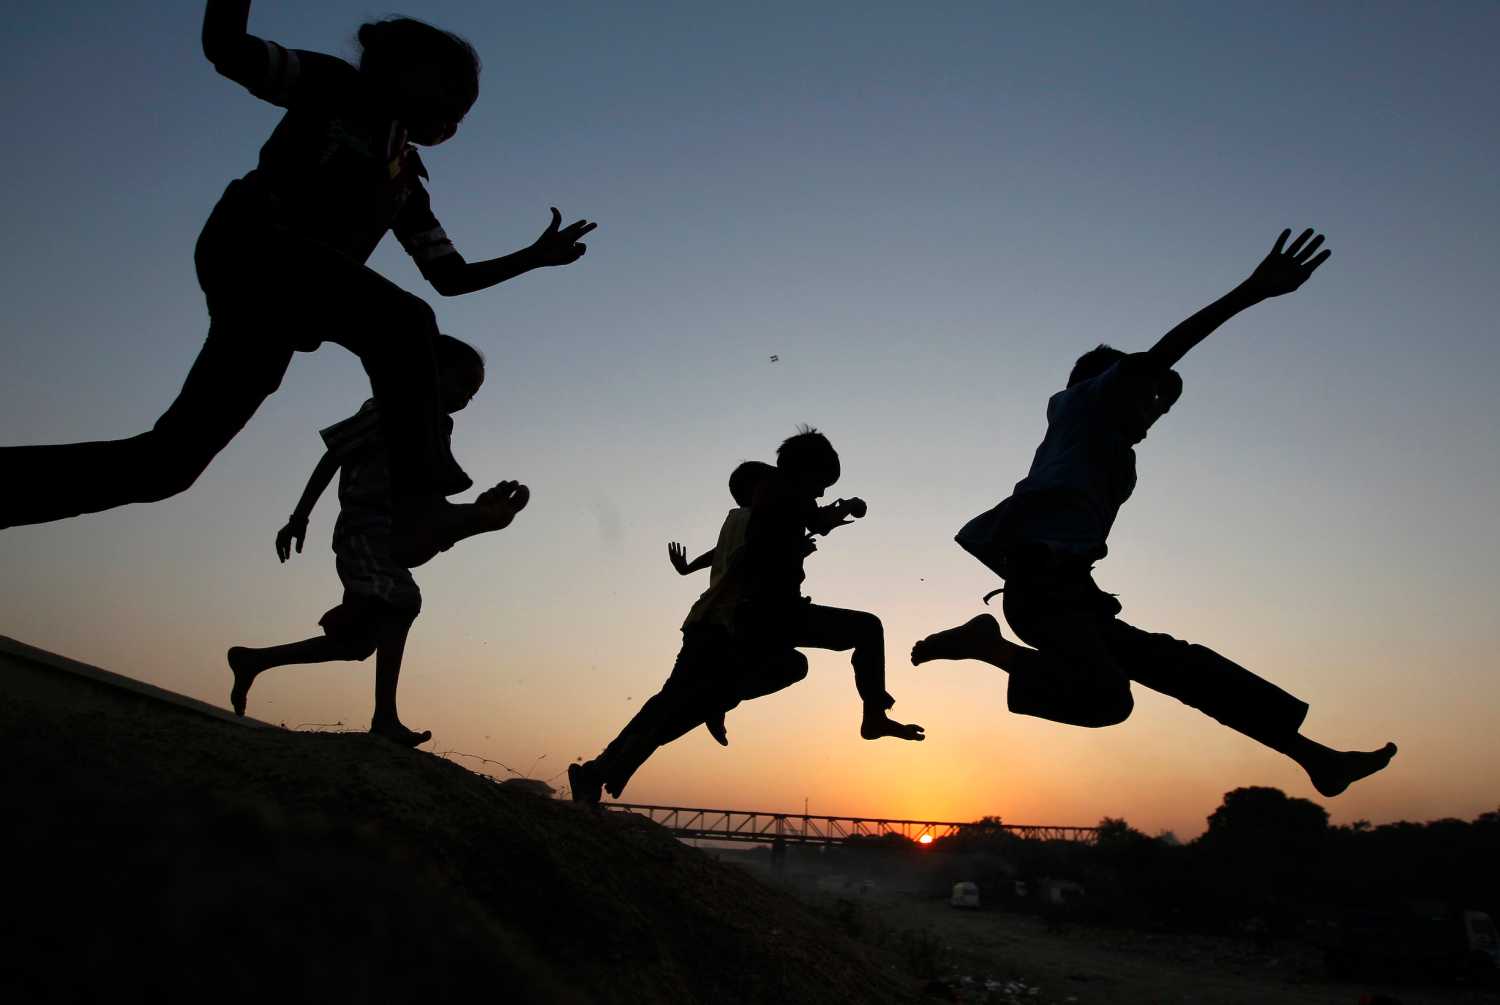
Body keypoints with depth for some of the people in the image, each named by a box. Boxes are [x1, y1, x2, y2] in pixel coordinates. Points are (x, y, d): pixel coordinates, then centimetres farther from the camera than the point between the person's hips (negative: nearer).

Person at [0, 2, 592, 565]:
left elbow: (451, 277, 26)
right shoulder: (337, 88, 12)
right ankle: (420, 500, -41)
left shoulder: (406, 182, 29)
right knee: (402, 320, -29)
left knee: (163, 462, 0)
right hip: (249, 242, -7)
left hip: (275, 314, 7)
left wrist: (531, 258, 17)